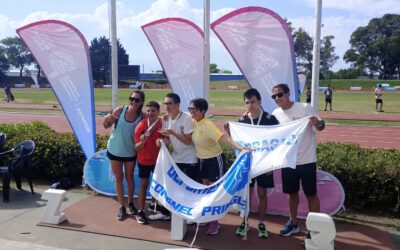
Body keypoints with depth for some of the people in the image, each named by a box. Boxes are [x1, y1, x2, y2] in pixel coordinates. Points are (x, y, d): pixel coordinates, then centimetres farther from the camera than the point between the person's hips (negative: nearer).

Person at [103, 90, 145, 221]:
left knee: (129, 178, 15)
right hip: (114, 150, 1)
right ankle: (122, 206, 23)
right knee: (119, 178, 11)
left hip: (130, 152, -1)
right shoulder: (120, 110, -15)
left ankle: (130, 203, 35)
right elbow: (106, 126, -7)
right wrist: (107, 119, -28)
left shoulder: (142, 116, -17)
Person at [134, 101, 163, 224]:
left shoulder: (163, 124, -13)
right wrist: (142, 142, -37)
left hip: (158, 159, 2)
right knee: (144, 184, 6)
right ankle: (140, 212, 12)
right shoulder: (140, 126, -18)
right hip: (144, 160, -2)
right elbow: (137, 148, -15)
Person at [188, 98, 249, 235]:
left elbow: (223, 137, -38)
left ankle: (215, 222, 12)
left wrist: (238, 147, -52)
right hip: (202, 160, 8)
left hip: (215, 159, -8)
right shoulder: (193, 122, -3)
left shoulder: (208, 125, -26)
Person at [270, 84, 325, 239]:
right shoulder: (275, 114, 1)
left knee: (311, 194, 7)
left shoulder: (305, 108, -12)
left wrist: (318, 124, -37)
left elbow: (321, 126, -14)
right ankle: (293, 223, 34)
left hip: (307, 160, -4)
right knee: (292, 193, 17)